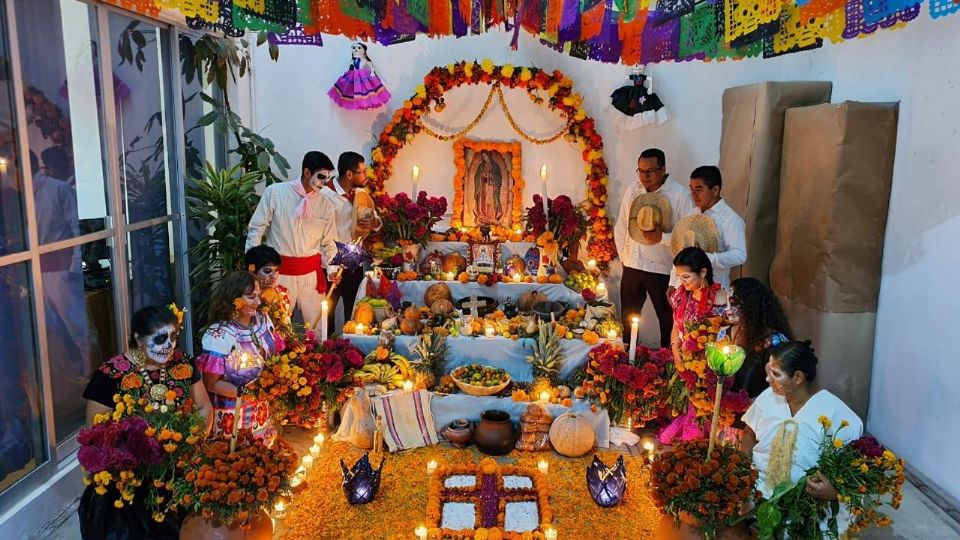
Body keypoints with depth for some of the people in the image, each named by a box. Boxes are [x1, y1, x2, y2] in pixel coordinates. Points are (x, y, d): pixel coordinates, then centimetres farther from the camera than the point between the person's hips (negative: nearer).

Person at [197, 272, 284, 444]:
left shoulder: (264, 320, -2)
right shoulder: (219, 336, -21)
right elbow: (211, 383, -16)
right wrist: (244, 393, -26)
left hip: (262, 409, 6)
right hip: (232, 414, -5)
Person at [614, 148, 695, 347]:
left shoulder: (680, 195, -11)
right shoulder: (633, 191, 5)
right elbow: (620, 228, 12)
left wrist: (662, 237, -24)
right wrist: (624, 256, 9)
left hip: (662, 270, -5)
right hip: (632, 266, 5)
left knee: (668, 322, 10)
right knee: (627, 319, 17)